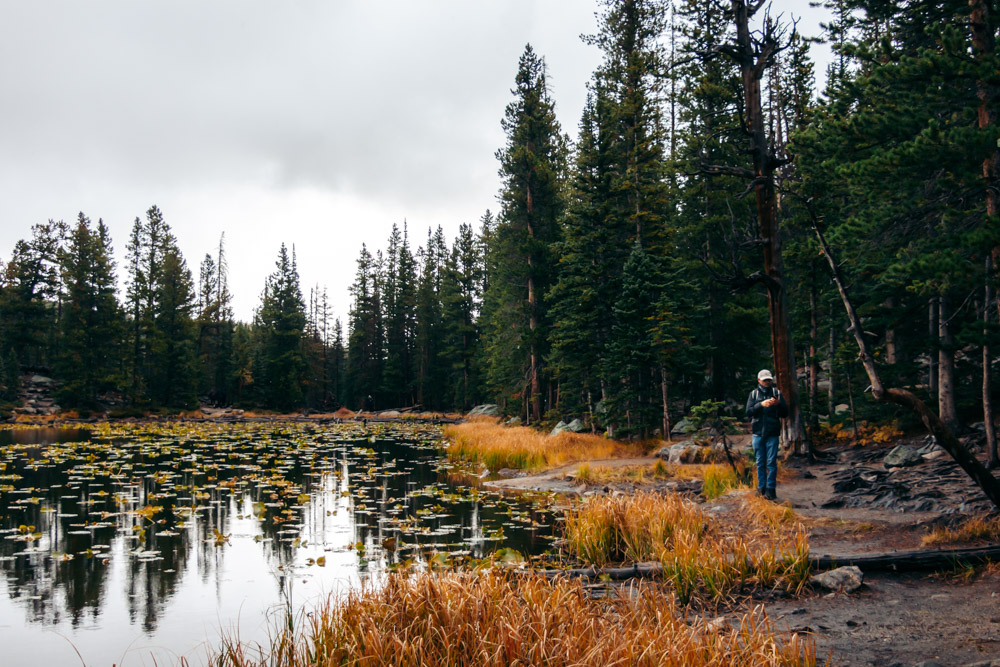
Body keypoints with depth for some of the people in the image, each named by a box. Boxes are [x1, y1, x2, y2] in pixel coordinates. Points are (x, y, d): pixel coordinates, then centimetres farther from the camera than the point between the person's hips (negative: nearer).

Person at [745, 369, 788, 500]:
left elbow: (785, 413, 4)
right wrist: (761, 404, -19)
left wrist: (778, 404, -15)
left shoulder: (776, 393, 6)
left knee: (772, 462, -5)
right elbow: (748, 412, -4)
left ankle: (771, 488, 0)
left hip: (772, 433, -1)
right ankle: (761, 487, 14)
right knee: (760, 462, 6)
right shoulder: (754, 394, 8)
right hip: (758, 433, 1)